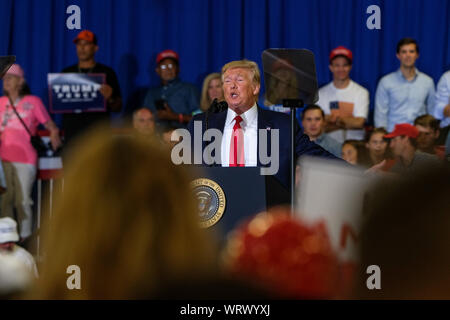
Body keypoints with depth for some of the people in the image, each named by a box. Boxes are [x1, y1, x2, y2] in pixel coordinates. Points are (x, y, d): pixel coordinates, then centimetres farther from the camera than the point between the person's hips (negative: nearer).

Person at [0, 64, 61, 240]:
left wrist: (54, 135, -12)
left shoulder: (33, 102, 4)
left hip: (25, 159, -3)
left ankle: (25, 237, 2)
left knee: (23, 201, -5)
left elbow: (49, 124, 5)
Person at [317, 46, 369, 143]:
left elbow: (359, 123, -5)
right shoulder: (321, 93, 9)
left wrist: (332, 118, -5)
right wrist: (344, 124, -9)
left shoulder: (361, 92, 4)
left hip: (354, 142, -1)